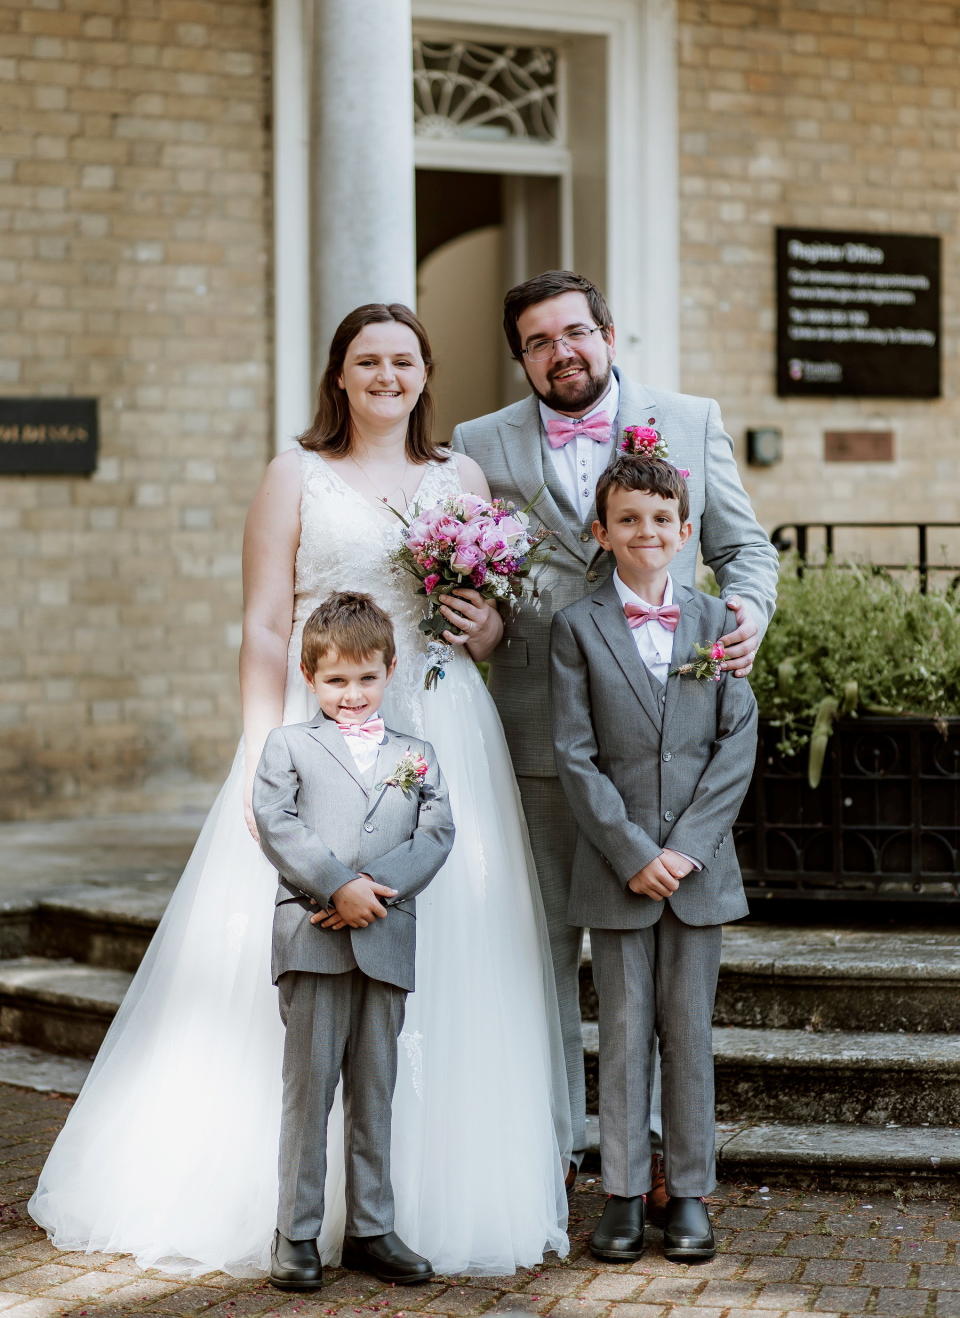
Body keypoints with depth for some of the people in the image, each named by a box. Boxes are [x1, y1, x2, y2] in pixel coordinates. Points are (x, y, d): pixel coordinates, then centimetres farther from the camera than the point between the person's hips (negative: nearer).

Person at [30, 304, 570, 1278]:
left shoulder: (462, 478, 15)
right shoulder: (296, 476, 6)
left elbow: (507, 609, 20)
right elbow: (265, 628, 0)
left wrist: (486, 627, -4)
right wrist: (267, 758, -10)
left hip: (444, 733, 3)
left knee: (447, 959, 0)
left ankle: (434, 1190, 9)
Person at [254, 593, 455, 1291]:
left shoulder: (416, 755, 17)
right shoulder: (289, 745, 10)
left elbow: (437, 833, 4)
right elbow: (276, 824, -4)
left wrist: (379, 889, -12)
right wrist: (340, 886, -14)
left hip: (387, 939, 3)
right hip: (311, 937, -2)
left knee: (375, 1090, 7)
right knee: (309, 1085, -2)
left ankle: (372, 1229, 14)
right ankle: (297, 1235, 3)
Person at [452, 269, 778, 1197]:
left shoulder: (692, 423, 9)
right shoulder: (480, 446, 8)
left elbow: (743, 546, 13)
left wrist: (748, 608, -7)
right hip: (538, 732, 1)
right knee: (542, 946, 6)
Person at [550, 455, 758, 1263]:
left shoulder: (717, 622, 6)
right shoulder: (577, 628, 1)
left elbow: (739, 743, 0)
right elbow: (576, 756, -4)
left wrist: (685, 846, -10)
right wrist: (632, 853, -12)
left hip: (698, 863, 1)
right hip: (615, 865, -1)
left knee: (690, 1030, 6)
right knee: (623, 1031, 4)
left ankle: (689, 1194, 14)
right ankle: (624, 1196, 11)